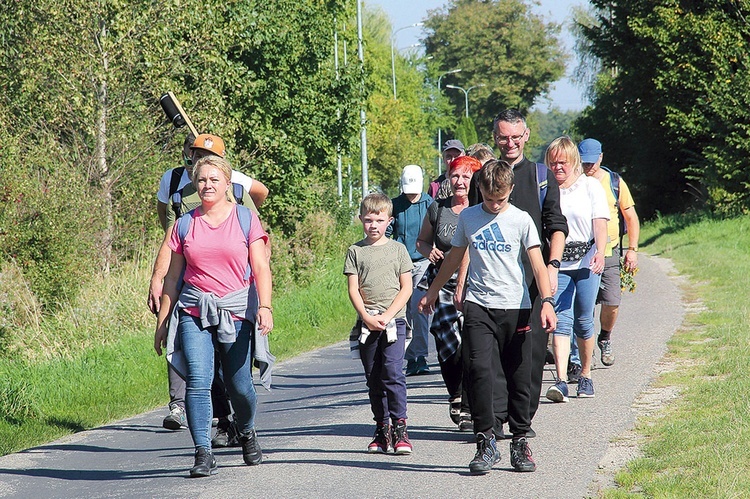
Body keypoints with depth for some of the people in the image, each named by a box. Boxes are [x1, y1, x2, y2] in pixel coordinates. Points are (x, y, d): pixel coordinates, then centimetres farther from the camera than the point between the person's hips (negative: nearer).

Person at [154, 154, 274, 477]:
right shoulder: (185, 225, 9)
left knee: (239, 386, 2)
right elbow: (172, 277, 14)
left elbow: (261, 268, -3)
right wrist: (162, 321, 13)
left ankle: (246, 432, 33)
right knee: (197, 381, -14)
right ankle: (203, 454, -12)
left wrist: (265, 306, -17)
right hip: (194, 313, 1)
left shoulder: (246, 219, 4)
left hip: (236, 313, -1)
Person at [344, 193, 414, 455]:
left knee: (392, 372, -14)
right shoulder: (355, 251, 7)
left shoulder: (397, 249, 6)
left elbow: (406, 288, 3)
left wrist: (387, 316, -9)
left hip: (394, 320, -2)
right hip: (366, 322, 2)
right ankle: (382, 429, 14)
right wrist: (367, 317, -12)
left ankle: (399, 428, -12)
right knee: (373, 379, 6)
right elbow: (353, 289, 2)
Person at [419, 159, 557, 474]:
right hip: (478, 306, 1)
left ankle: (520, 442, 16)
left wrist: (546, 301, -19)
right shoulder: (468, 218, 7)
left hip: (515, 307, -1)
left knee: (519, 378, 3)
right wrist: (432, 291, 30)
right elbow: (454, 258, 21)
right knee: (479, 371, -14)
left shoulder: (521, 220, 1)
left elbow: (537, 263, -5)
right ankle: (486, 443, -11)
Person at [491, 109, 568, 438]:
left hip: (534, 277, 1)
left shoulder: (542, 177, 10)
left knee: (532, 349, 1)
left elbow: (557, 226, 6)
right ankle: (494, 418, -9)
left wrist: (552, 265, -8)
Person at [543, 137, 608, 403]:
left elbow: (600, 222, -4)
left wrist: (600, 252, -20)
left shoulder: (590, 186, 4)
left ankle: (586, 375, 22)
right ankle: (561, 381, -19)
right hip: (557, 264, 1)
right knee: (561, 320, -11)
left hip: (586, 262, -1)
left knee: (583, 321, 3)